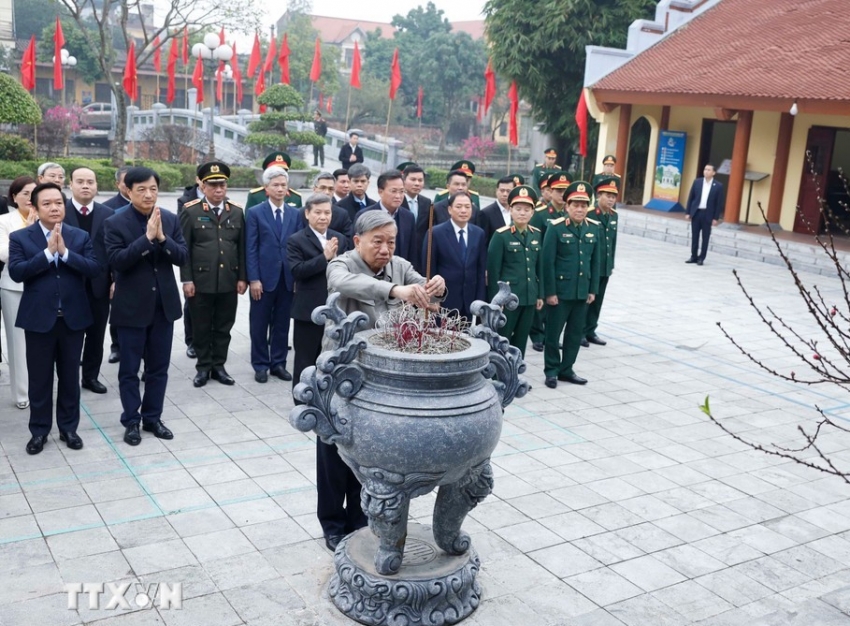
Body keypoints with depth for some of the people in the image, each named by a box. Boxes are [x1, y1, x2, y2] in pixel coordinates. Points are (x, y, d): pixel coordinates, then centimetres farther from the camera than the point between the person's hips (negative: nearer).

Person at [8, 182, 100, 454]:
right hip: (38, 318, -1)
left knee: (70, 377, 12)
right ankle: (39, 430, 21)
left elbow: (94, 268, -8)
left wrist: (65, 252, -18)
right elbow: (16, 272, -14)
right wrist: (47, 252, -20)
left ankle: (68, 427, 25)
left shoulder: (81, 236, 3)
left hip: (73, 317, 2)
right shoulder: (20, 237, -2)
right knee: (39, 379, 7)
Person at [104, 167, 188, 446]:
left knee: (158, 367, 12)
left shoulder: (171, 219, 3)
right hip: (131, 306, -3)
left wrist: (162, 237, -19)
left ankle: (152, 418, 25)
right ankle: (131, 421, 19)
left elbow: (183, 256, -3)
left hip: (164, 304, 3)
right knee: (129, 369, 7)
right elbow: (117, 261, -19)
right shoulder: (115, 223, -8)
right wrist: (147, 237, -26)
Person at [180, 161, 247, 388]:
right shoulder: (191, 211, -2)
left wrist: (242, 277, 4)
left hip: (229, 282, 3)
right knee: (201, 328, 8)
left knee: (223, 327, 10)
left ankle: (219, 366, 22)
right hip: (200, 281, -2)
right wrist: (186, 279, -8)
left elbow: (242, 248, 8)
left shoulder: (237, 212, 7)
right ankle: (203, 367, 20)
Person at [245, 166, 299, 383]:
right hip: (264, 278, -3)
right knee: (259, 324, 5)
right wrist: (253, 279, -11)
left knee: (282, 323, 9)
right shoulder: (255, 213, -1)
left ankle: (278, 363, 20)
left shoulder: (295, 214, 8)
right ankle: (260, 365, 16)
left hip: (287, 278, 3)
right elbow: (250, 249, -5)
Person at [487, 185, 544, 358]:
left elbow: (539, 267, 13)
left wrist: (540, 294, 11)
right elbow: (493, 270, -10)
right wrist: (495, 299, -12)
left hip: (529, 297, 6)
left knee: (521, 340, 12)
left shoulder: (536, 235, 8)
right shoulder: (501, 235, -9)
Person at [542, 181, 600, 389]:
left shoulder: (593, 228, 5)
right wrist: (550, 292, -13)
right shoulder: (556, 227, -10)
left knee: (576, 333, 12)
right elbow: (548, 262, -11)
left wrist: (593, 289, 7)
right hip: (560, 291, -5)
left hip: (582, 291, 5)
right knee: (554, 332, 5)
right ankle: (551, 371, 19)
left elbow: (595, 261, 10)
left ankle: (566, 369, 25)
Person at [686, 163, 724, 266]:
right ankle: (694, 256, 16)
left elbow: (719, 203, -3)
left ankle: (701, 258, 10)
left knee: (705, 237, 3)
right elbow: (691, 198, 6)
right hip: (696, 212, 2)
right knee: (694, 236, 7)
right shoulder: (697, 182, 4)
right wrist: (688, 212, 1)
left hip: (707, 214, -2)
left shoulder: (718, 186, -3)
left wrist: (716, 218, -7)